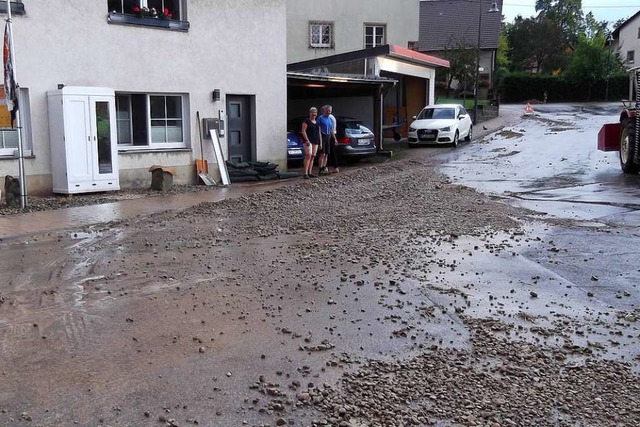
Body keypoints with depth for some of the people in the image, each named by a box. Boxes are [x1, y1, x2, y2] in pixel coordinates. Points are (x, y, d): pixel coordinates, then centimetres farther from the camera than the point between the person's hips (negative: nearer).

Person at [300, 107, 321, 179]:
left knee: (313, 157, 4)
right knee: (308, 156, -17)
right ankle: (306, 173, -21)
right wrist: (307, 140, -19)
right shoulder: (306, 121, -2)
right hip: (308, 141, -7)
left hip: (315, 142, 7)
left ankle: (310, 172, 8)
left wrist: (320, 143, 17)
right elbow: (303, 131, -9)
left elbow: (319, 133, 22)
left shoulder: (317, 122, 19)